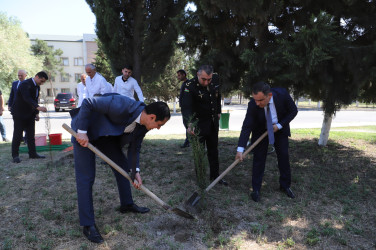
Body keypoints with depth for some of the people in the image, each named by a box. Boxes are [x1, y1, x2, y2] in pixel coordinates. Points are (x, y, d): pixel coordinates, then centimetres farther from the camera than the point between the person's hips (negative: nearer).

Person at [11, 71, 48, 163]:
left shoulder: (37, 87, 7)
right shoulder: (25, 84, -20)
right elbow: (27, 98, -35)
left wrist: (36, 113, 9)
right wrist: (38, 107, -49)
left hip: (30, 114, 8)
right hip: (19, 113, -8)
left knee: (31, 135, 9)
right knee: (17, 135, -1)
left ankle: (33, 154, 15)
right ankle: (15, 155, 9)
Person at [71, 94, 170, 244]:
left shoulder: (143, 126, -11)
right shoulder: (123, 106, -37)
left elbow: (134, 148, 1)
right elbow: (88, 103, -31)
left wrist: (136, 171, -8)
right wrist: (82, 132, -29)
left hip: (107, 135, 8)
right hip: (84, 134, -7)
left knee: (123, 166, 10)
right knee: (86, 177, -7)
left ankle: (127, 204, 29)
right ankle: (88, 225, 4)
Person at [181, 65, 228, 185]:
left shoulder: (215, 79, -8)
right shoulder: (190, 86, -26)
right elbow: (186, 107, -35)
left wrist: (218, 112, 14)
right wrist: (190, 124, -51)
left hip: (213, 121, 6)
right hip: (199, 123, -5)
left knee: (213, 150, 17)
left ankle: (215, 176, 32)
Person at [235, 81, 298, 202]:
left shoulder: (282, 94, -29)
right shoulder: (253, 105, -31)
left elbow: (293, 111, -12)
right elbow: (246, 127, -30)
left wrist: (279, 125, -21)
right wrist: (240, 149, -37)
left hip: (280, 129, 2)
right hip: (260, 131, -2)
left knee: (284, 157, 8)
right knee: (259, 158, -4)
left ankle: (285, 186, 26)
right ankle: (256, 190, 8)